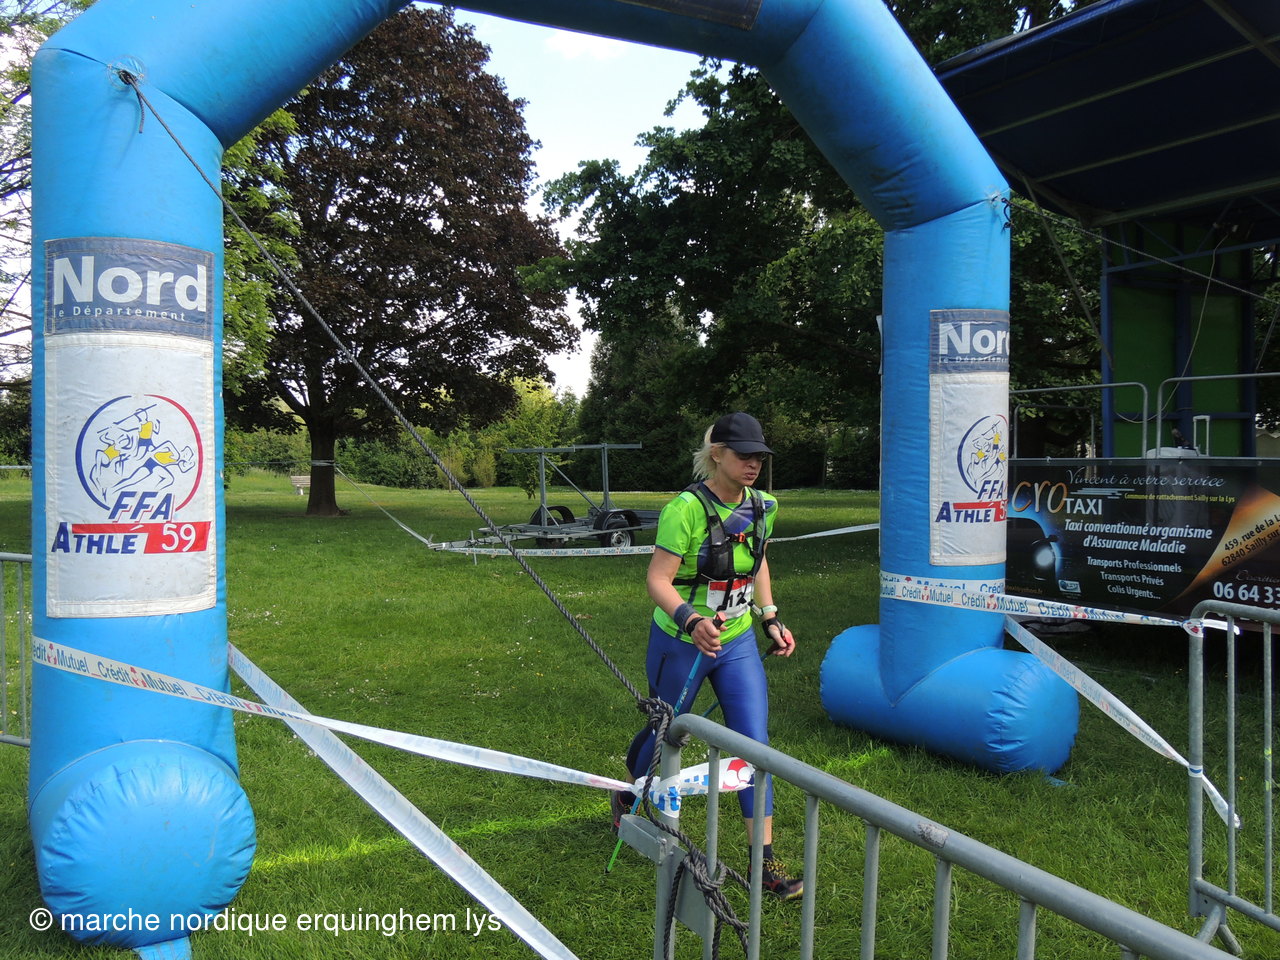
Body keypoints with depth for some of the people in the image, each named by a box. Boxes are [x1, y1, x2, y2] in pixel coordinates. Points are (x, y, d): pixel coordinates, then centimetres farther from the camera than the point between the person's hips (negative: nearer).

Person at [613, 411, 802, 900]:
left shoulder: (761, 507, -3)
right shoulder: (686, 509, -23)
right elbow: (657, 579, -25)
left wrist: (770, 618, 10)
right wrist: (691, 620, -42)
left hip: (738, 643, 4)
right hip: (681, 644, -4)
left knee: (755, 742, -3)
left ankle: (765, 862, 8)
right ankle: (627, 799, 50)